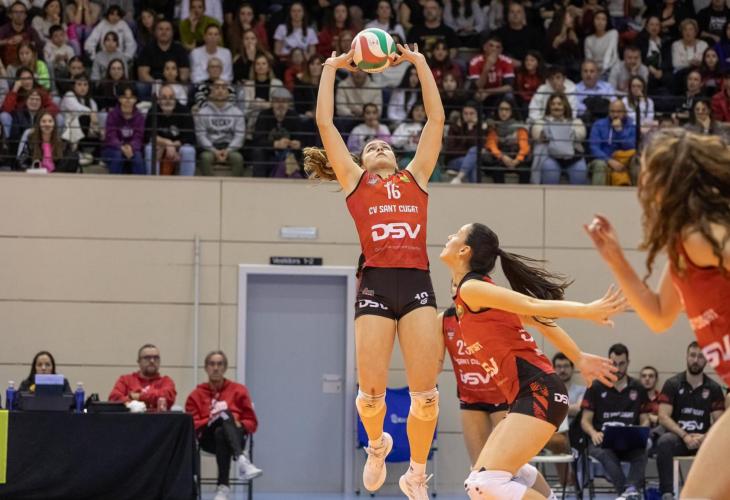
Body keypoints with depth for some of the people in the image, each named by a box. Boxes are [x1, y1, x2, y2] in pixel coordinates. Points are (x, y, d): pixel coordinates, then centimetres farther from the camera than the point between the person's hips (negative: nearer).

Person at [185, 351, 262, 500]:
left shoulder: (238, 390, 16)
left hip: (234, 437, 0)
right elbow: (192, 425, 5)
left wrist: (239, 425, -10)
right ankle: (241, 460, -56)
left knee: (220, 433, -39)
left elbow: (251, 422, 13)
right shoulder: (196, 395, 16)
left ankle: (223, 487, -47)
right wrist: (210, 422, -14)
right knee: (225, 414, -34)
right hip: (208, 439, 0)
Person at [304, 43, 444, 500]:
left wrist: (420, 63, 22)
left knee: (426, 393, -6)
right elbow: (326, 124, 14)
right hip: (375, 284, -1)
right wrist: (332, 68, 19)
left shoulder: (415, 177, 21)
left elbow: (436, 119, 20)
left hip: (418, 283, 1)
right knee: (372, 391, -6)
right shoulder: (355, 180, 17)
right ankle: (377, 445, 26)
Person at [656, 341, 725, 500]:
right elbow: (663, 417, -6)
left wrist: (705, 437, -18)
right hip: (678, 437, -1)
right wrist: (685, 436, -20)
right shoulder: (672, 384, 2)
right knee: (664, 442, -37)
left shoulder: (714, 388, 7)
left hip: (702, 440, 1)